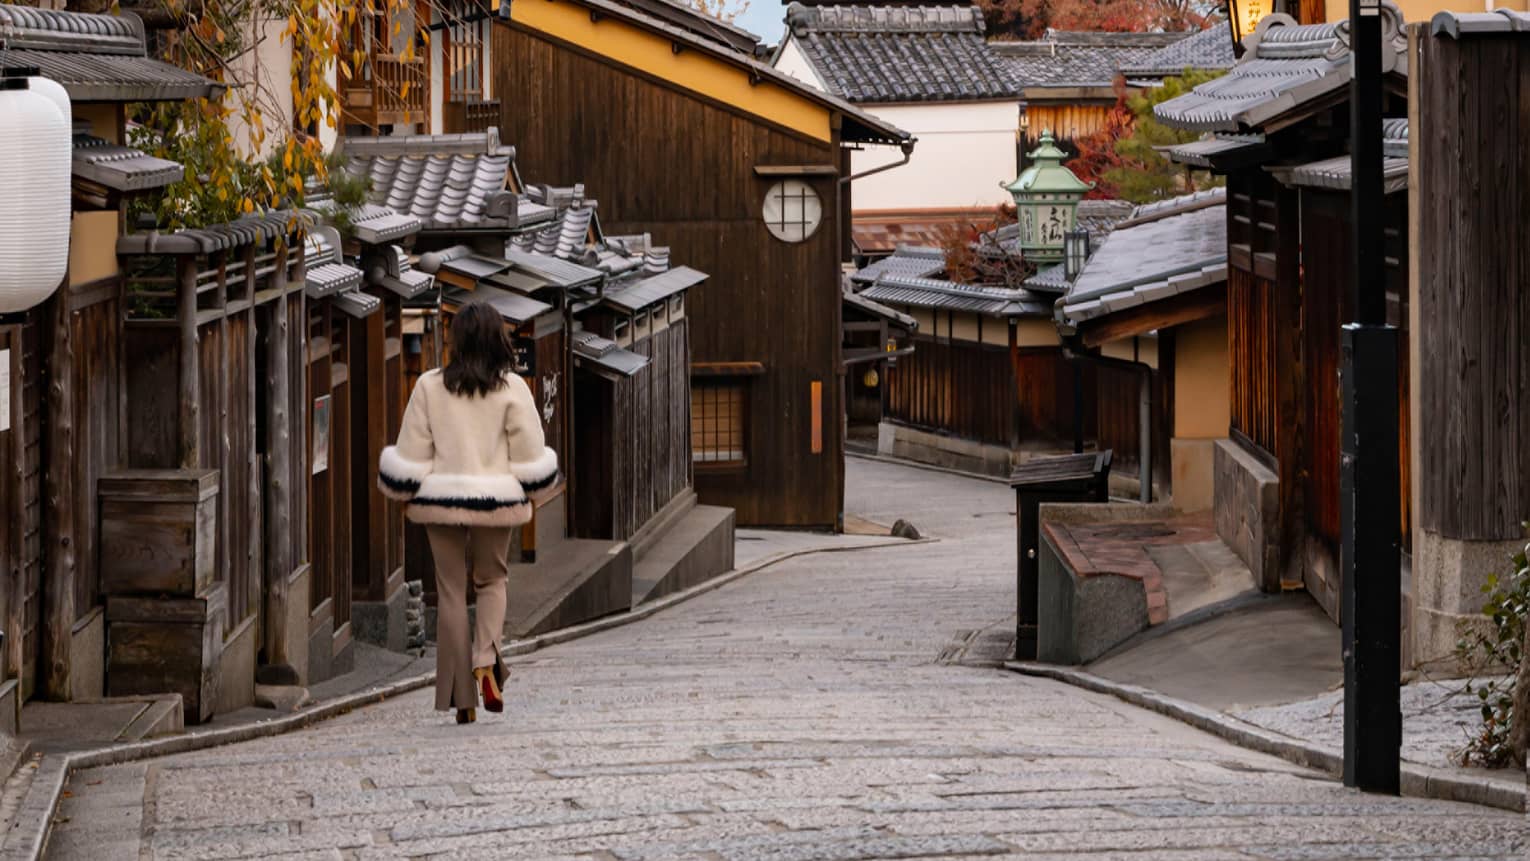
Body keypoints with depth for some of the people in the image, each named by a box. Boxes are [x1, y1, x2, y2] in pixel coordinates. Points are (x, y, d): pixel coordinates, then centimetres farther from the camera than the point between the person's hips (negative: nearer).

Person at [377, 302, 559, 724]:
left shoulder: (430, 387, -5)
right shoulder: (512, 388, -6)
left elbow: (412, 453, -1)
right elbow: (529, 452, -3)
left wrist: (406, 495, 15)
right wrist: (531, 494, 14)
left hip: (442, 499, 0)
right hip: (495, 500, 0)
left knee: (451, 591, 7)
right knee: (493, 581, 18)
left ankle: (461, 697, 6)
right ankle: (486, 660, -8)